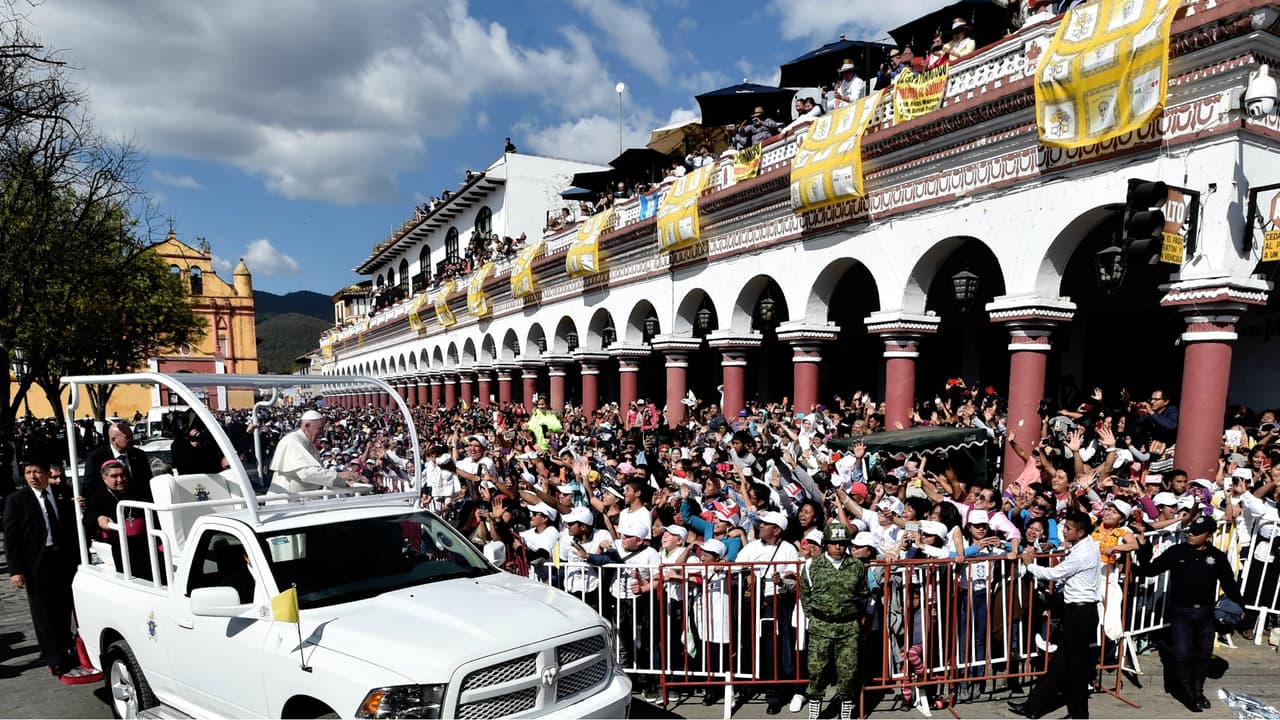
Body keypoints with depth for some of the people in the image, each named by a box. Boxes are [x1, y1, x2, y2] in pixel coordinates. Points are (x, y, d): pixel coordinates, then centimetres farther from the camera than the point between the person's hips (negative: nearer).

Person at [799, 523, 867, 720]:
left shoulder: (857, 566, 2)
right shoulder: (812, 566, -2)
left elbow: (862, 595, 13)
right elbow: (804, 595, 8)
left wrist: (854, 618, 10)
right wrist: (814, 618, 5)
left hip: (849, 628, 1)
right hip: (820, 627, -1)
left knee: (848, 670, 4)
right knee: (817, 669, 3)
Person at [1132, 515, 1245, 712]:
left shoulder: (1218, 557, -1)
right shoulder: (1176, 552, -4)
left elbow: (1229, 584, 6)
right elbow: (1150, 570, -1)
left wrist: (1239, 605, 1)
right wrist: (1143, 549, -12)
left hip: (1205, 612, 2)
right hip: (1180, 612, -2)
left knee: (1203, 653, 15)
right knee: (1181, 654, -5)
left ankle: (1198, 690, 33)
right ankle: (1189, 695, 10)